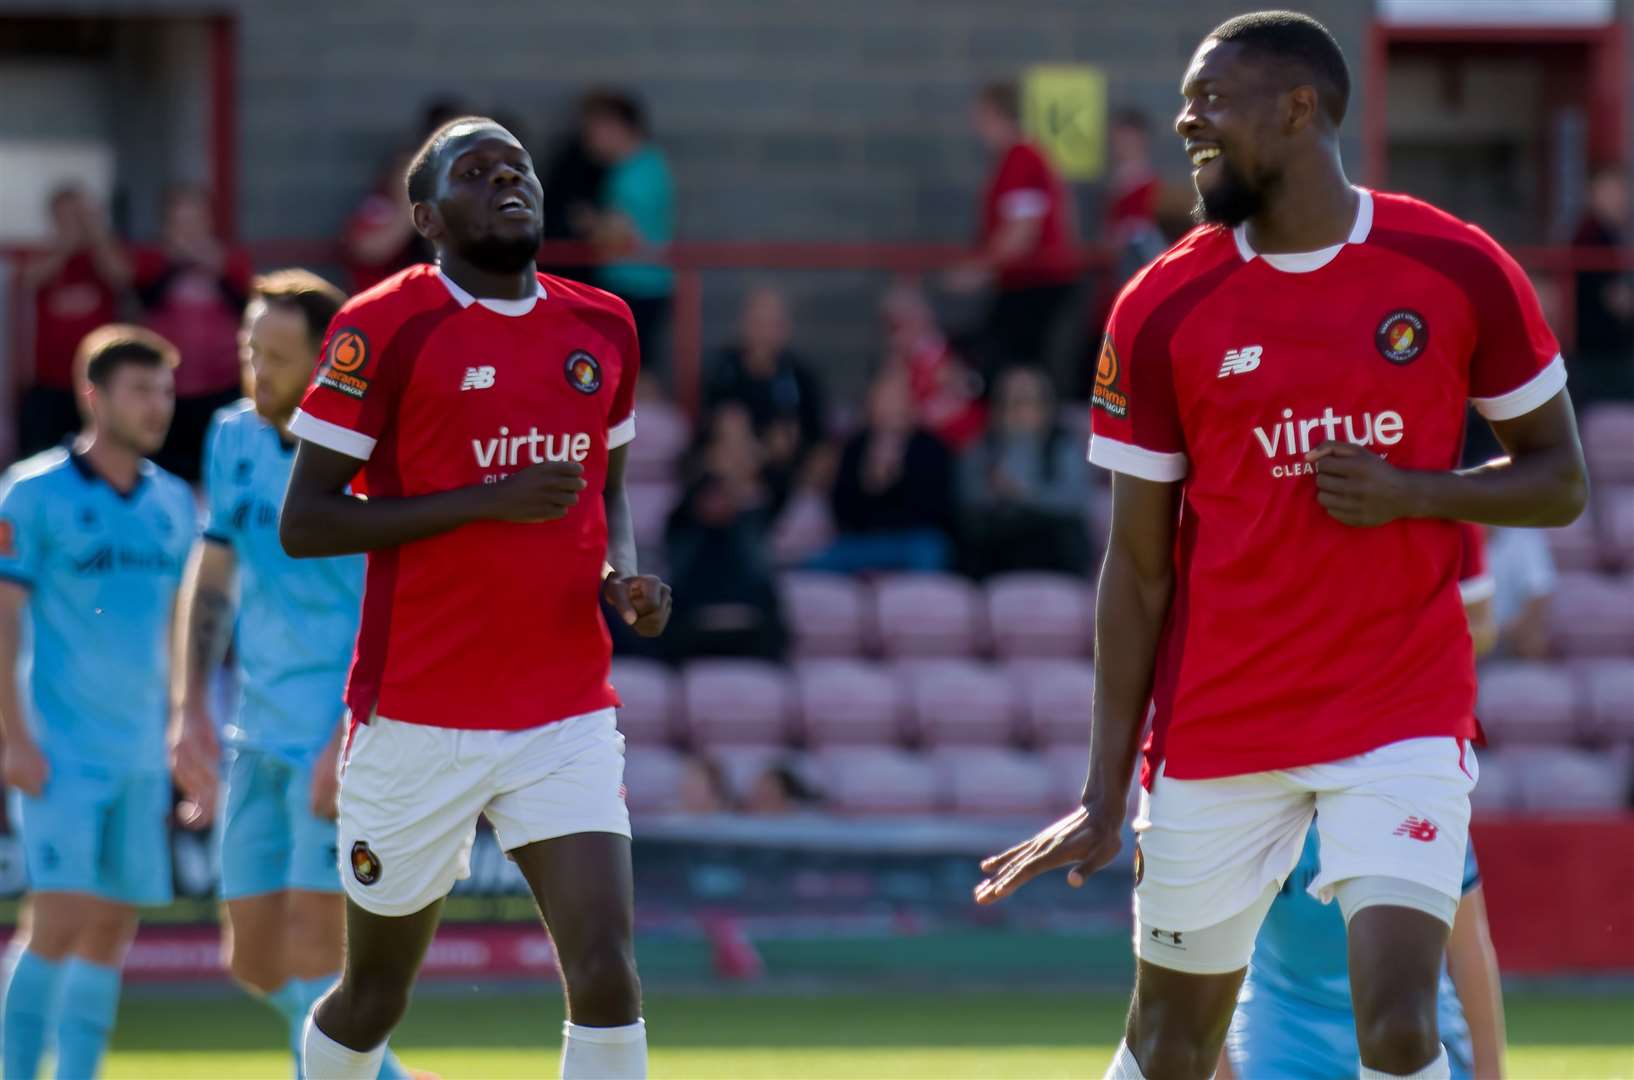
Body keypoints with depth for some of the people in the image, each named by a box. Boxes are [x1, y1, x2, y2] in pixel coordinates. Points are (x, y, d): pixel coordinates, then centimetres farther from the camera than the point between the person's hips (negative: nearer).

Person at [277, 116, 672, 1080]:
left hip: (569, 719, 3)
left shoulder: (603, 329, 10)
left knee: (607, 977, -13)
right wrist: (490, 500, -17)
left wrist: (625, 574, 2)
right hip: (419, 719, -3)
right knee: (374, 999, 9)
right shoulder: (386, 329, -7)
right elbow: (303, 522, -10)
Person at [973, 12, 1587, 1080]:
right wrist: (1106, 793, 0)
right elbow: (1138, 568, 4)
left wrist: (1410, 492, -13)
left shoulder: (1459, 270, -2)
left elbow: (1561, 480, 6)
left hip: (1403, 712, -1)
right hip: (1216, 738, 2)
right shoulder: (1161, 310, 0)